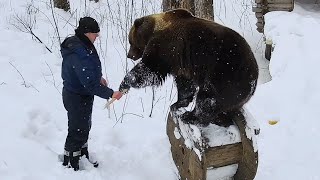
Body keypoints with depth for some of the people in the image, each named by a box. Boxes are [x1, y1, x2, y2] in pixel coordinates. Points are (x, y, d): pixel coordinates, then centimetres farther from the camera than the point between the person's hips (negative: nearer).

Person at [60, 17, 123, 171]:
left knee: (84, 128, 24)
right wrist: (110, 94, -28)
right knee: (77, 132, 6)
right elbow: (90, 83, -33)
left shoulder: (78, 44, 0)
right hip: (78, 98, -10)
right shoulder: (79, 54, -32)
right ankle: (70, 165, 25)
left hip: (78, 94, 10)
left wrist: (98, 77, 8)